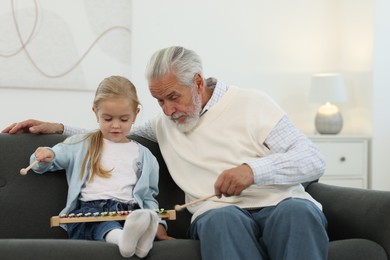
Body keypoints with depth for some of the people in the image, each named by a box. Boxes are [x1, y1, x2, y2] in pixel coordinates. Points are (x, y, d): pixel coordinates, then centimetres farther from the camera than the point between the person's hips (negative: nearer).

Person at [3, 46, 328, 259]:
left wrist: (253, 169, -17)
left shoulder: (251, 103, 5)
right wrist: (59, 128, 21)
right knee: (222, 217, -37)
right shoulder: (165, 124, 20)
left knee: (296, 210, -39)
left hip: (280, 205, -1)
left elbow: (314, 161, 0)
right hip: (220, 213, 2)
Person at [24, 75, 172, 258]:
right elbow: (43, 165, 23)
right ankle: (120, 236, -69)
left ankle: (140, 237, -65)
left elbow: (148, 196, 24)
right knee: (96, 219, -39)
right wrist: (45, 157, -3)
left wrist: (157, 223, 4)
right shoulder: (80, 145, 20)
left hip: (128, 210, 2)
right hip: (88, 208, -2)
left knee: (140, 216, -35)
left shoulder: (143, 156, 23)